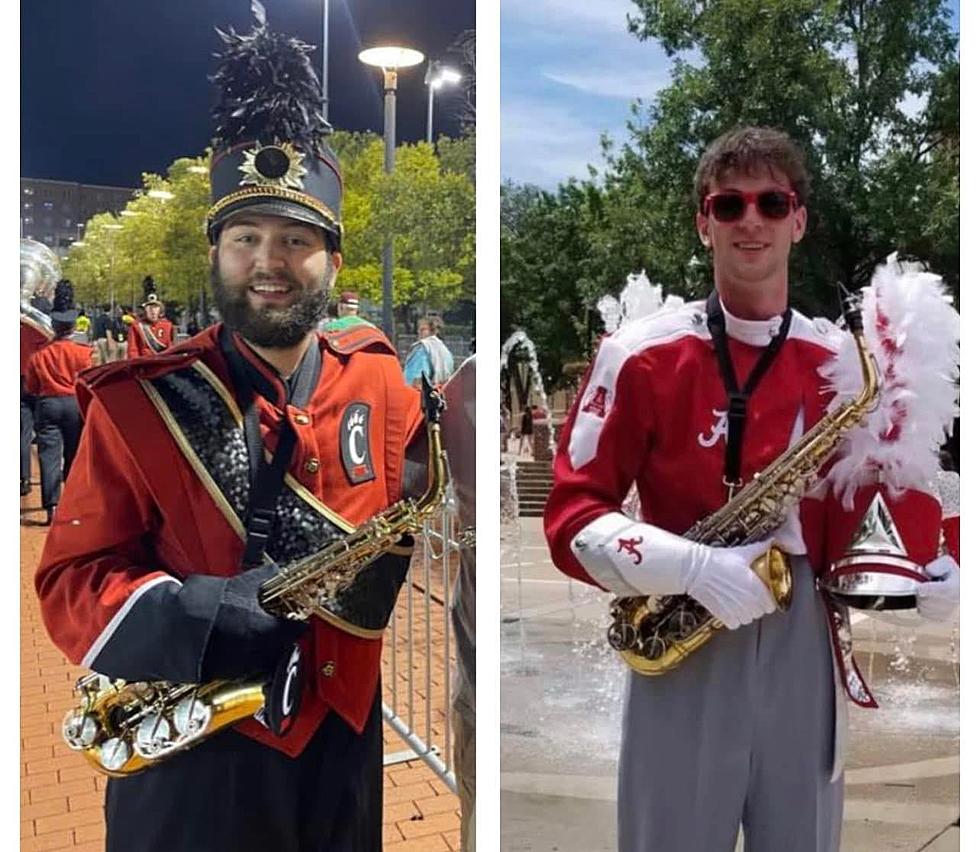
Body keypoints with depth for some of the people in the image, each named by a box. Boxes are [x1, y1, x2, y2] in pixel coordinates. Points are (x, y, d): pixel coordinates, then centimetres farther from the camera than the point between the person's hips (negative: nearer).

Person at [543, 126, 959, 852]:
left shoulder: (844, 363, 4)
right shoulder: (641, 357, -6)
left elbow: (892, 488, 15)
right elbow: (572, 513, -8)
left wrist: (929, 567, -6)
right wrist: (689, 566, -22)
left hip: (807, 657, 3)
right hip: (682, 663, -3)